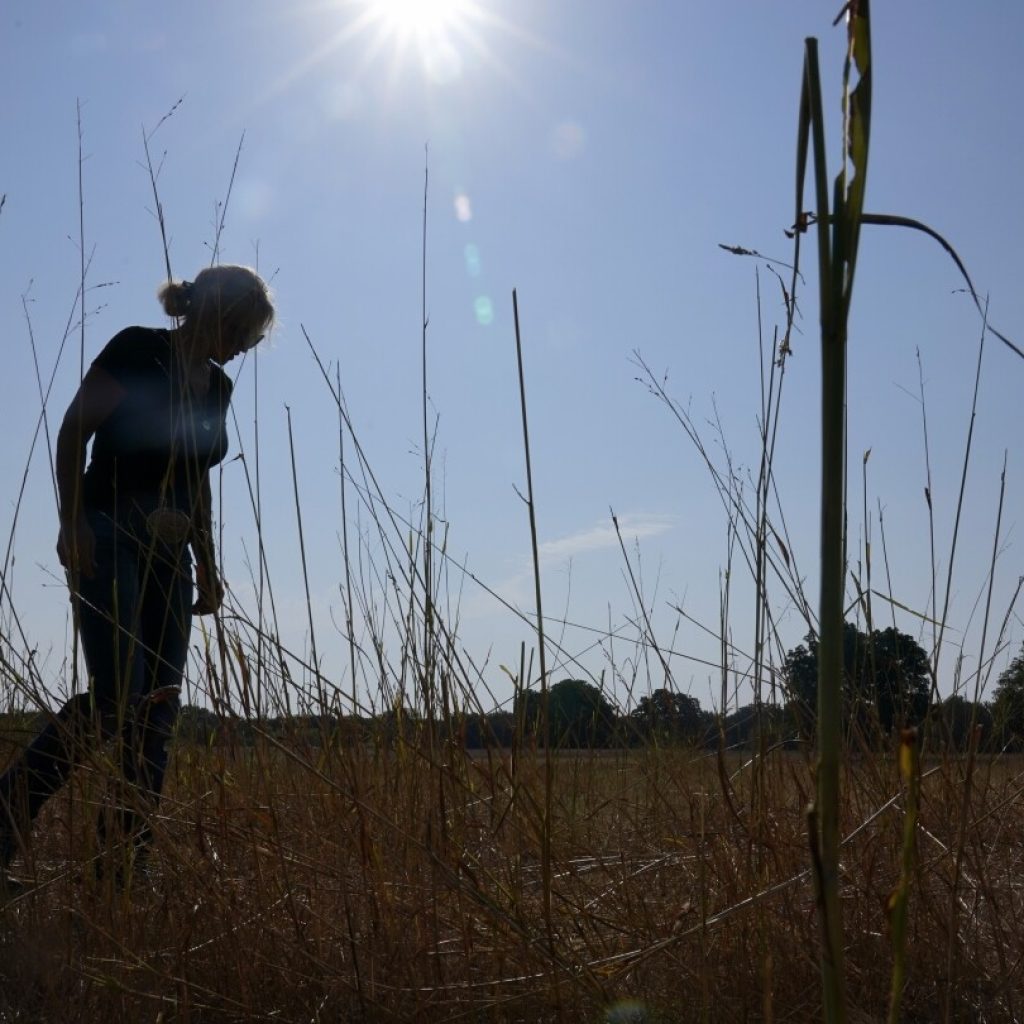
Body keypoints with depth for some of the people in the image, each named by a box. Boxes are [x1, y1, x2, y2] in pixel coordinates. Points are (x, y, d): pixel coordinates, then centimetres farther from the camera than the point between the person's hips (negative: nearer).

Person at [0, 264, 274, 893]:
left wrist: (208, 567, 17)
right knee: (117, 695, -19)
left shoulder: (217, 387, 15)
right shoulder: (138, 351, -5)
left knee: (159, 710, 0)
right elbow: (74, 431, -8)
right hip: (109, 541, -7)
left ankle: (126, 862, 3)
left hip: (169, 557, 8)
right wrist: (73, 523, -17)